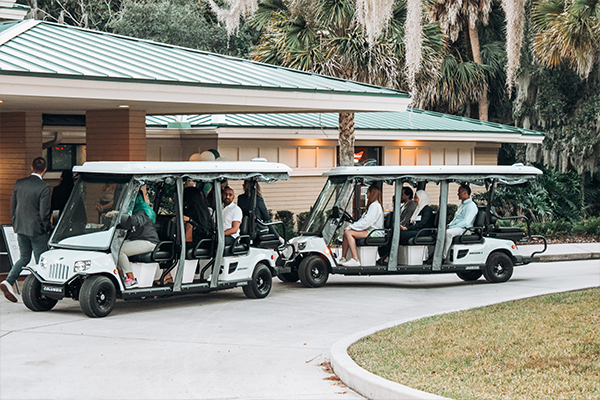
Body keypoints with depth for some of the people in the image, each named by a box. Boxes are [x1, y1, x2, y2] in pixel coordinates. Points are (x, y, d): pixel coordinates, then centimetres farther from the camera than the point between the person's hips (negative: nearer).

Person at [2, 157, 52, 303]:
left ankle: (8, 282, 1)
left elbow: (13, 206, 8)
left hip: (20, 228, 6)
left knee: (24, 258, 18)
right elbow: (44, 212, -17)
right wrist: (47, 229, -2)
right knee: (40, 261, 7)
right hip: (37, 229, -6)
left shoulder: (19, 183, 1)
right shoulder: (43, 187, -17)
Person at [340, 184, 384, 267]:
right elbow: (363, 220, 19)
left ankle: (355, 260, -26)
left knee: (348, 233, -22)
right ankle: (343, 258, -2)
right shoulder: (372, 205, 21)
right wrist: (351, 225, 5)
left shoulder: (375, 206, -13)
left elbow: (366, 222, -21)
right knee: (346, 233, 3)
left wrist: (351, 227, -15)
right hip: (369, 230, 10)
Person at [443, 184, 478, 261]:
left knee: (448, 232, -35)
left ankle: (443, 257, -32)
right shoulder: (462, 205, 23)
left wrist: (451, 228, -21)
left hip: (464, 229, -10)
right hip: (455, 227, 10)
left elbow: (466, 222, -19)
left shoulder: (471, 206, -10)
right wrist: (448, 225, 5)